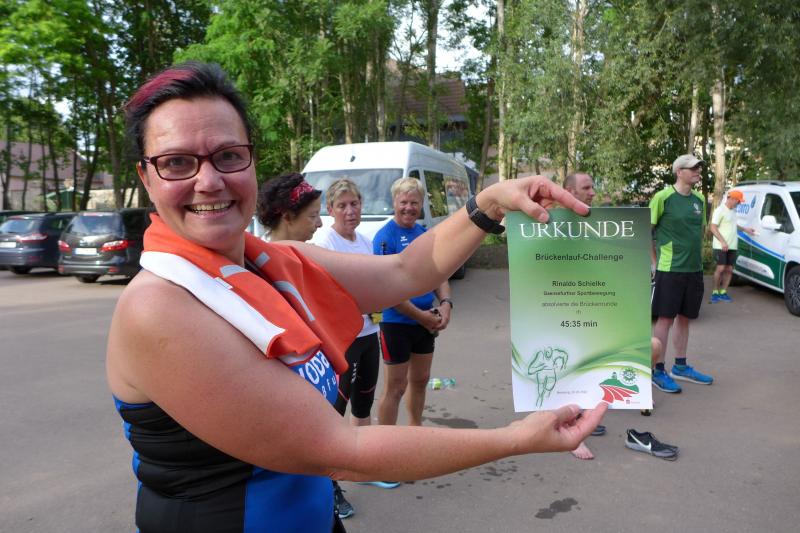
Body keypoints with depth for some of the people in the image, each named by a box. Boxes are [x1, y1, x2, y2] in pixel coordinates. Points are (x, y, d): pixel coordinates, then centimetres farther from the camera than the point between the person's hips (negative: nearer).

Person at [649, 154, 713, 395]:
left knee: (684, 318, 14)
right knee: (665, 319, -2)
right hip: (669, 269, -6)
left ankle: (680, 366, 27)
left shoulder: (699, 199, 10)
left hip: (694, 269, 6)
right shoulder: (663, 197, -9)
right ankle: (658, 371, 8)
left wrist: (697, 257, 14)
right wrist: (655, 262, -6)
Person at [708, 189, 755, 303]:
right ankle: (715, 292, 3)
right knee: (720, 268, -9)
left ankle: (723, 292, 13)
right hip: (720, 246, -8)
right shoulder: (720, 210, -11)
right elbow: (713, 228, -16)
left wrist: (745, 229, 29)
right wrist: (722, 241, -24)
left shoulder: (733, 210, 15)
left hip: (732, 246, 8)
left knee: (729, 270, 6)